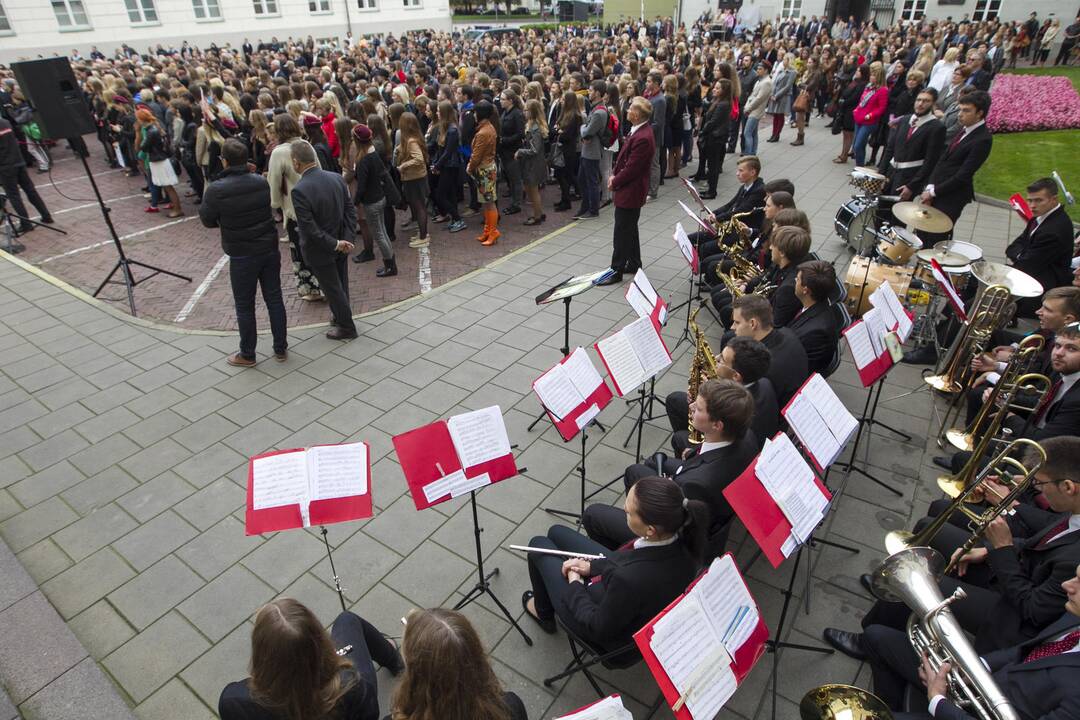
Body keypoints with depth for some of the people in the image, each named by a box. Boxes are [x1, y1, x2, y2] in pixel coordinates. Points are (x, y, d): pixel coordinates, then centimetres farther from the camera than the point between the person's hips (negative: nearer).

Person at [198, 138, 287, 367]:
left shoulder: (216, 190, -15)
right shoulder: (262, 181, -3)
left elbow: (207, 220, -3)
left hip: (242, 255, -4)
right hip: (269, 249, 4)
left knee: (244, 305, 9)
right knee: (274, 298, 12)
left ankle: (247, 354, 21)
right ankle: (281, 349, 20)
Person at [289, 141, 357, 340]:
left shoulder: (299, 190, -26)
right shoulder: (337, 178, -7)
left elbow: (309, 229, -25)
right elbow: (350, 212, -4)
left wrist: (335, 244, -17)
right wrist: (348, 240, -7)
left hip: (321, 250, -6)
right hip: (340, 245, 6)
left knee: (332, 288, 11)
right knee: (341, 285, 22)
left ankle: (346, 327, 26)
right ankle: (341, 317, 42)